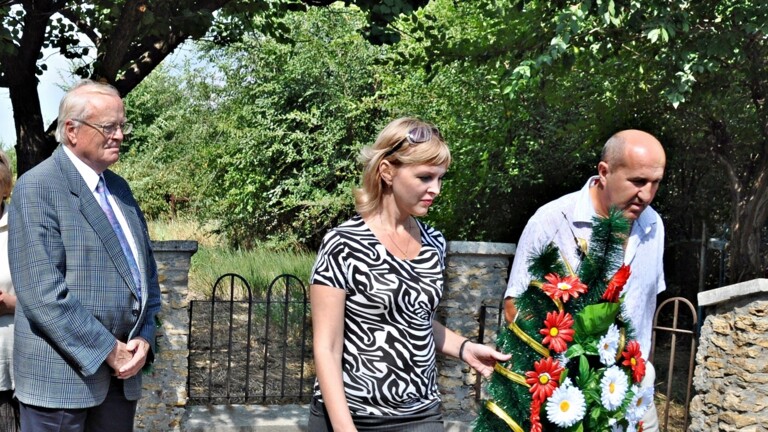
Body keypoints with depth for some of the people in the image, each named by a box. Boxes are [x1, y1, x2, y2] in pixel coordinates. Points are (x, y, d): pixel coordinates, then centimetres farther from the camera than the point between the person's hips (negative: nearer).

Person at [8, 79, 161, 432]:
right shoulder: (37, 187, -9)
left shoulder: (119, 187, 13)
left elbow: (146, 271, 15)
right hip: (61, 377, -6)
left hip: (122, 371, 7)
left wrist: (143, 338, 0)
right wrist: (108, 350, -15)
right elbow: (42, 290, -18)